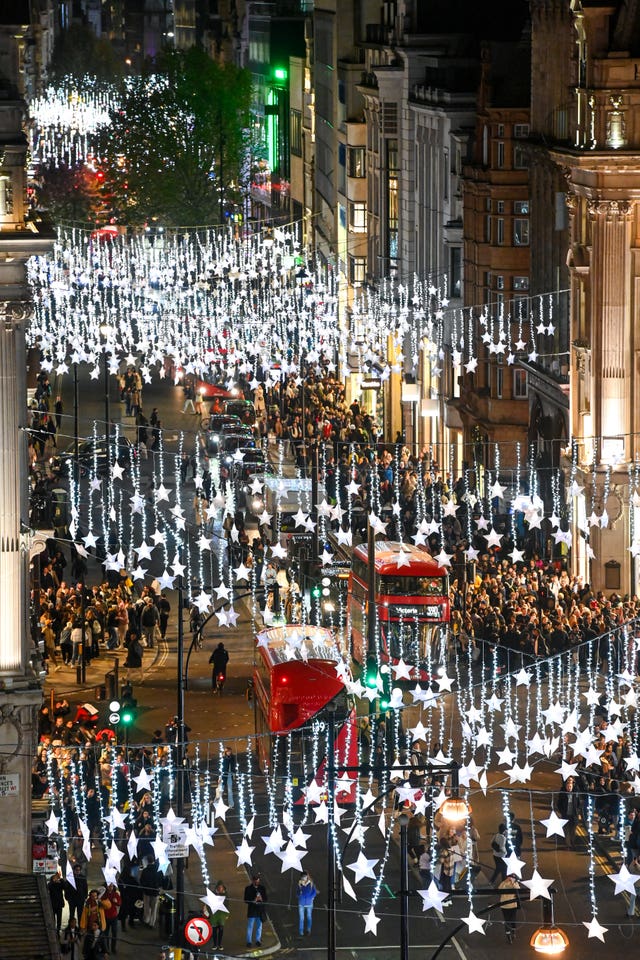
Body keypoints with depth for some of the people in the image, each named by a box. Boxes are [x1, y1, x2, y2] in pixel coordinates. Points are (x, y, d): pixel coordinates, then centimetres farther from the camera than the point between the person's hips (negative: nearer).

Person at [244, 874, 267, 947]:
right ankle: (249, 941, 5)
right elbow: (246, 900, -3)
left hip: (260, 910, 3)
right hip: (252, 910, -3)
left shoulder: (262, 888, 6)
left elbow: (265, 899, 8)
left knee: (259, 926, 9)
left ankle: (258, 940, 18)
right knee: (250, 926, 0)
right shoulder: (248, 888, -1)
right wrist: (253, 901, -19)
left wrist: (261, 899, -14)